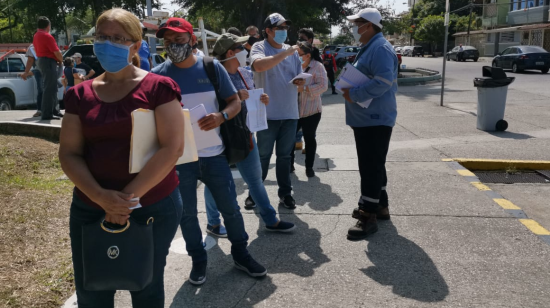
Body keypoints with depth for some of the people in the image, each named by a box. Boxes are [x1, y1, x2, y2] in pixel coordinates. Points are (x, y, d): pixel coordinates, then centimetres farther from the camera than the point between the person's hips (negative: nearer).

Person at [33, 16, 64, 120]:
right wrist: (61, 61, 1)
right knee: (50, 88, -10)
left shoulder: (36, 36, 15)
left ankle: (53, 110, 24)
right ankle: (47, 114, -11)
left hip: (41, 61, 10)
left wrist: (56, 60, 12)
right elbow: (56, 52, -18)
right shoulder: (47, 36, -15)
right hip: (49, 62, -10)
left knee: (51, 88, 18)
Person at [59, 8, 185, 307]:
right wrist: (100, 196, -17)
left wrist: (129, 197, -17)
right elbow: (68, 153, 0)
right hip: (89, 208, 4)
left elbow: (172, 148, -15)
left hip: (154, 207, -3)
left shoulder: (158, 88, -7)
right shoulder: (80, 94, 5)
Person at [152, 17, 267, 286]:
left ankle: (240, 254, 29)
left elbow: (235, 101, 1)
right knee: (187, 212, 10)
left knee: (230, 206, 9)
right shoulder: (158, 75, -4)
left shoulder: (212, 67, -1)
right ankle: (198, 260, 30)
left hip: (213, 152, 1)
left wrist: (221, 116, -20)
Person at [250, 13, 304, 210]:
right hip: (268, 113, -4)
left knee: (284, 156, 12)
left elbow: (299, 79, 15)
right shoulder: (259, 48, -4)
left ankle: (285, 193, 21)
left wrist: (301, 82, -9)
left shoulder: (292, 51, 10)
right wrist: (285, 53, -25)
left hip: (290, 113, 4)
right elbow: (259, 65, -27)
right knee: (263, 155, 7)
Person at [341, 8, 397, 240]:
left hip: (375, 120, -11)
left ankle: (368, 217, -1)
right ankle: (379, 206, 29)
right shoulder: (369, 48, 17)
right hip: (367, 119, 11)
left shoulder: (380, 48, -16)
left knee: (371, 168, -7)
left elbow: (383, 82, -28)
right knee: (373, 166, 17)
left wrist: (353, 94, -21)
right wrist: (351, 90, 7)